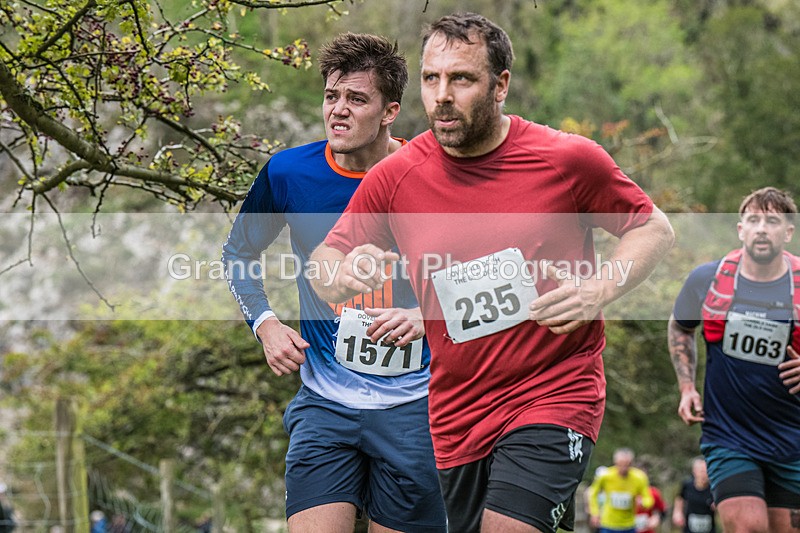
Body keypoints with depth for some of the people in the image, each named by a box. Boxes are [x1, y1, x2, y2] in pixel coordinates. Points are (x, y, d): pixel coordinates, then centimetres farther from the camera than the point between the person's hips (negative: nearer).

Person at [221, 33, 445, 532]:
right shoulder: (288, 173, -2)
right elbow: (238, 254, 17)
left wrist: (425, 315, -17)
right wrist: (265, 324, 2)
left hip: (414, 404, -1)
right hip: (325, 401, 1)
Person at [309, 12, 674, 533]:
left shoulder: (569, 158, -8)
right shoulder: (394, 177, -2)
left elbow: (654, 227, 4)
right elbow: (324, 264, 7)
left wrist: (599, 291, -13)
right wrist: (343, 272, -17)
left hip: (555, 389, -4)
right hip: (458, 409, 4)